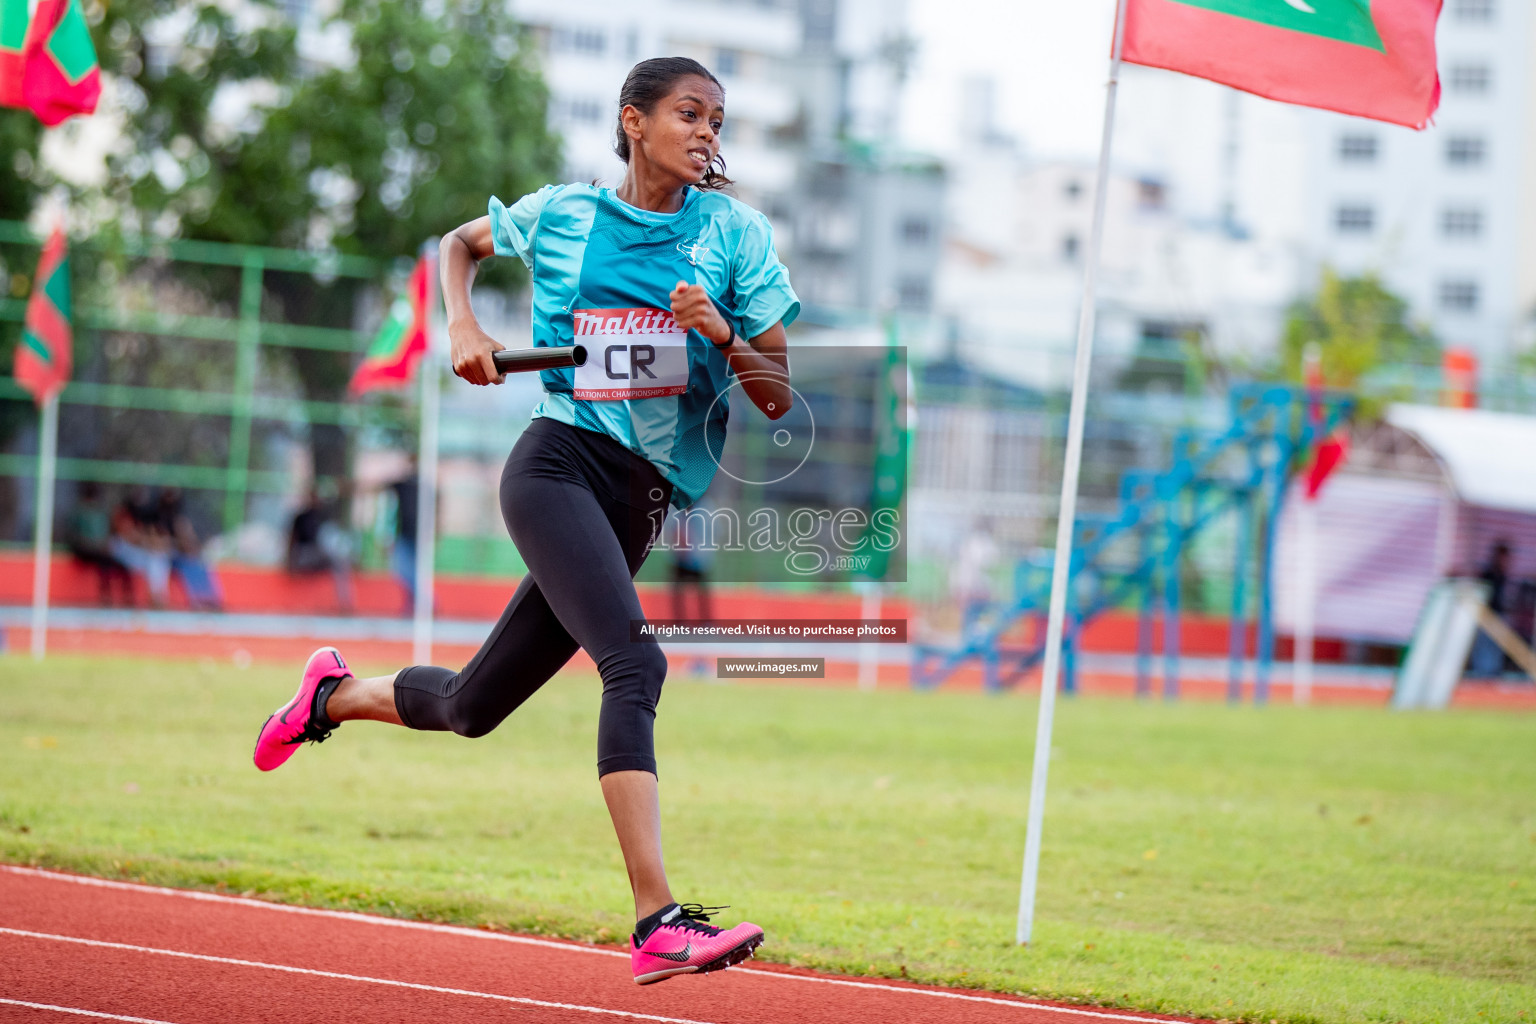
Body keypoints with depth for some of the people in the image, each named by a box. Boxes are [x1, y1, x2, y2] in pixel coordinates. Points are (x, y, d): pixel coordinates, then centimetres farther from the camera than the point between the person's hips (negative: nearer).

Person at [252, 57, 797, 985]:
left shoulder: (734, 231, 5)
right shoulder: (560, 214, 4)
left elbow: (780, 400, 4)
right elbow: (460, 244, 25)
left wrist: (723, 336, -15)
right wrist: (465, 330, 7)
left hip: (641, 506, 4)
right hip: (559, 463, -4)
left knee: (470, 707, 13)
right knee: (635, 664, -28)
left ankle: (336, 694, 46)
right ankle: (659, 925, -36)